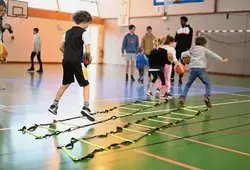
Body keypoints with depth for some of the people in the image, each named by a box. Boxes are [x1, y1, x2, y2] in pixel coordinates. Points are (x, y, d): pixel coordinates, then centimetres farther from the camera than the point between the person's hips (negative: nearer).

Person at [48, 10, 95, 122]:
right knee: (85, 85, 1)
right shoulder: (83, 33, -5)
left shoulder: (68, 32, 15)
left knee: (65, 84, 22)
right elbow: (87, 51, -13)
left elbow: (61, 47, 18)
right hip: (76, 62, -7)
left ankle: (54, 105, 25)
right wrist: (89, 59, 5)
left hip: (66, 62, 7)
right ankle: (86, 108, -14)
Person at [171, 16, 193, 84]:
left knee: (182, 64, 3)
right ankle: (172, 77, 5)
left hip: (184, 49, -3)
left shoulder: (189, 29, 3)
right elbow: (175, 39, 14)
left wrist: (188, 48, -11)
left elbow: (190, 40, -3)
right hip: (177, 48, 3)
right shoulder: (178, 29, 13)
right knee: (173, 63, -2)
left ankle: (180, 78, 10)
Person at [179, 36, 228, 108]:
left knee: (188, 84, 13)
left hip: (192, 68, 3)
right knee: (207, 84, 11)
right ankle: (207, 96, -8)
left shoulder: (191, 50, 18)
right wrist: (222, 60, 12)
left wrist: (184, 59, 36)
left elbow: (183, 54, 15)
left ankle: (182, 98, -1)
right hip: (201, 68, -3)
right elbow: (213, 55, 8)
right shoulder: (204, 50, 10)